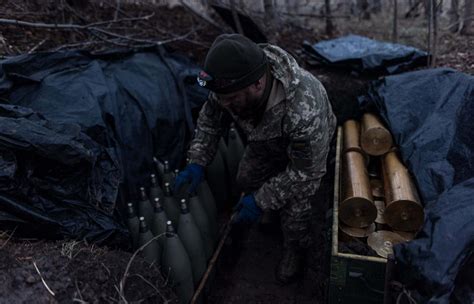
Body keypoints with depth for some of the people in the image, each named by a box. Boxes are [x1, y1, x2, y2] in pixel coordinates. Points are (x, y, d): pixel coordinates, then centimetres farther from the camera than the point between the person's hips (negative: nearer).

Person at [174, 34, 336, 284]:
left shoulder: (304, 112, -48)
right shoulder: (233, 81, -31)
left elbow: (307, 173, -32)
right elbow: (210, 116, -9)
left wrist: (261, 201, -27)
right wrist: (198, 162, -17)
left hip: (306, 145, -5)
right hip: (264, 141, 5)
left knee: (294, 206, -15)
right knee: (246, 181, 7)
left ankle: (295, 250, 18)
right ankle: (275, 211, 39)